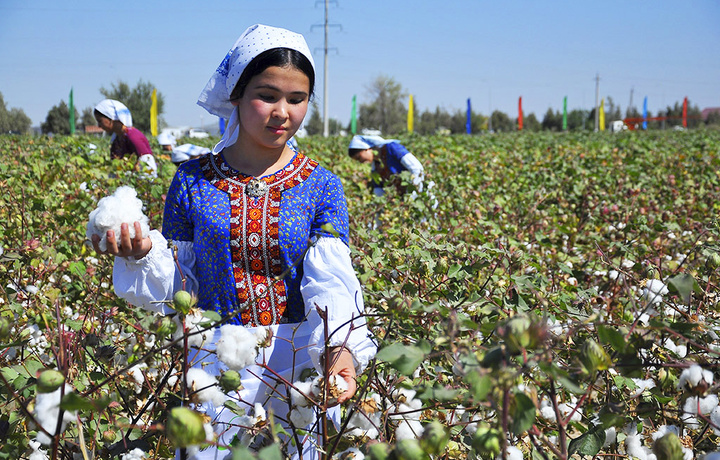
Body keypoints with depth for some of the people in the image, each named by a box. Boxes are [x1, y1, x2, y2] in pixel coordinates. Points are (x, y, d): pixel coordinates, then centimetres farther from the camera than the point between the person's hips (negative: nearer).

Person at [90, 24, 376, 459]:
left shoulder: (321, 187, -4)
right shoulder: (193, 182, -2)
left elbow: (332, 284, -17)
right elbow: (178, 289, 4)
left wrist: (341, 348, -36)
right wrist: (143, 254, -16)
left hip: (300, 361, 0)